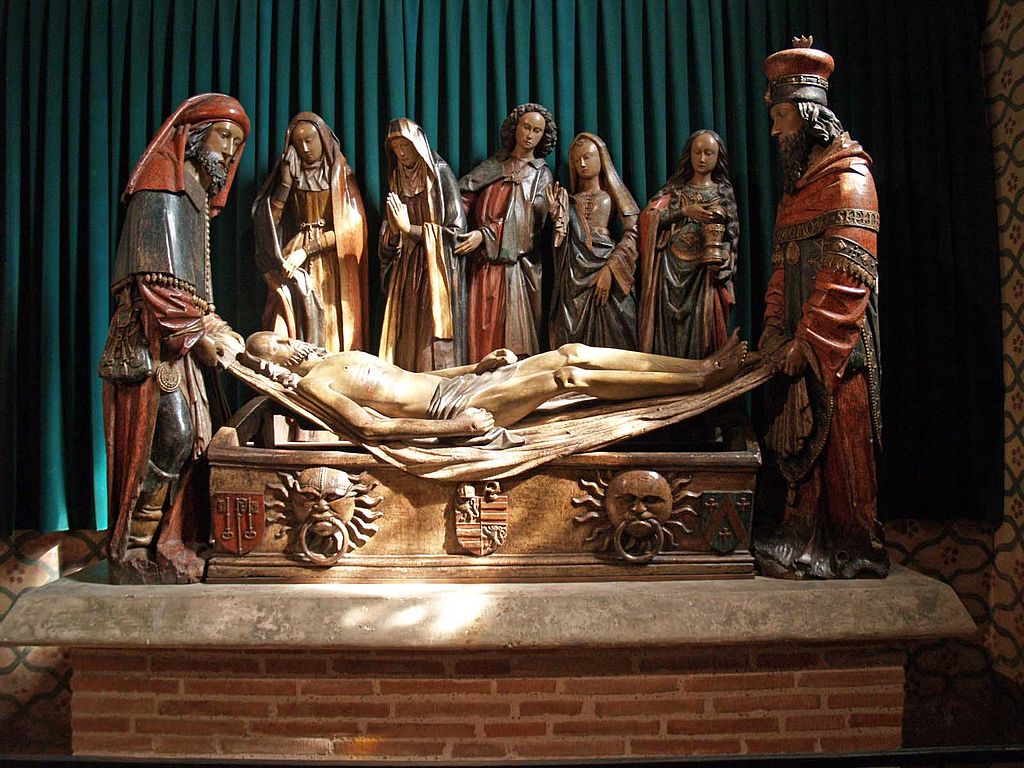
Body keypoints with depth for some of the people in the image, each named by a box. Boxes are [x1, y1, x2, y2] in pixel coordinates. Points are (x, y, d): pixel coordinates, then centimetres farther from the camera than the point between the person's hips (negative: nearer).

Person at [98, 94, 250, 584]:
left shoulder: (194, 193, 23)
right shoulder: (161, 188, -6)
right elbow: (158, 280, -16)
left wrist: (216, 330, 12)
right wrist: (202, 333, -16)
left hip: (183, 340, 9)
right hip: (155, 340, -9)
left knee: (193, 437, 5)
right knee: (171, 434, -14)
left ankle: (167, 545, 9)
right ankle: (134, 552, -7)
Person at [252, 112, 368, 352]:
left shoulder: (340, 173, 5)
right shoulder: (291, 174, 12)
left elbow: (352, 225, -6)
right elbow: (267, 221, 4)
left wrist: (307, 250, -12)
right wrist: (286, 183, -7)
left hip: (332, 265, -2)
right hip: (294, 265, 2)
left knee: (331, 335, -9)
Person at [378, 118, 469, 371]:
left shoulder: (440, 174, -5)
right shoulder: (397, 179, 12)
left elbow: (455, 229, -10)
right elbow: (389, 235, 15)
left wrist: (409, 229, -11)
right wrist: (394, 230, -9)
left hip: (437, 269, -5)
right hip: (406, 269, 5)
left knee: (434, 339, -7)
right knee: (405, 336, 0)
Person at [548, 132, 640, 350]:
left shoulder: (613, 194, 11)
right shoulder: (569, 199, 19)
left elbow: (632, 233, -3)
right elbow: (561, 241, 11)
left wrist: (609, 270, -14)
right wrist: (556, 213, -5)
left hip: (606, 268, -2)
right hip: (575, 276, 3)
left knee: (610, 335, -9)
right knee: (574, 338, -4)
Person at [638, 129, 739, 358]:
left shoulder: (723, 192, 12)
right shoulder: (674, 189, 12)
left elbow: (730, 236, 9)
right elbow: (647, 217, -1)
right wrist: (684, 212, -10)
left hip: (705, 272, 0)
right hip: (671, 269, 1)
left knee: (700, 330, -7)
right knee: (669, 329, -4)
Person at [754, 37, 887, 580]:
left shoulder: (848, 177, -8)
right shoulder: (798, 180, 19)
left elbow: (849, 272, -17)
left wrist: (810, 339, -19)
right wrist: (774, 326, 7)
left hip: (833, 341, -8)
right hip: (798, 337, 8)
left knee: (838, 440, -4)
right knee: (796, 438, 8)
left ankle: (853, 550, 6)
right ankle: (802, 538, 15)